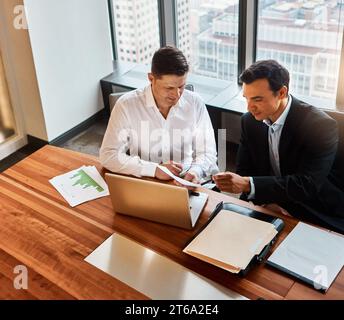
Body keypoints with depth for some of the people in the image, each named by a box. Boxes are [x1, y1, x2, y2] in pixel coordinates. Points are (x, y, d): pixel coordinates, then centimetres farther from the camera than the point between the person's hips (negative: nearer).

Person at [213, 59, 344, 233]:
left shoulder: (321, 126, -20)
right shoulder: (250, 121, -1)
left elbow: (307, 185, -27)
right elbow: (244, 172, 3)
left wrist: (248, 184, -36)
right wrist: (268, 202, -17)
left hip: (321, 219, -4)